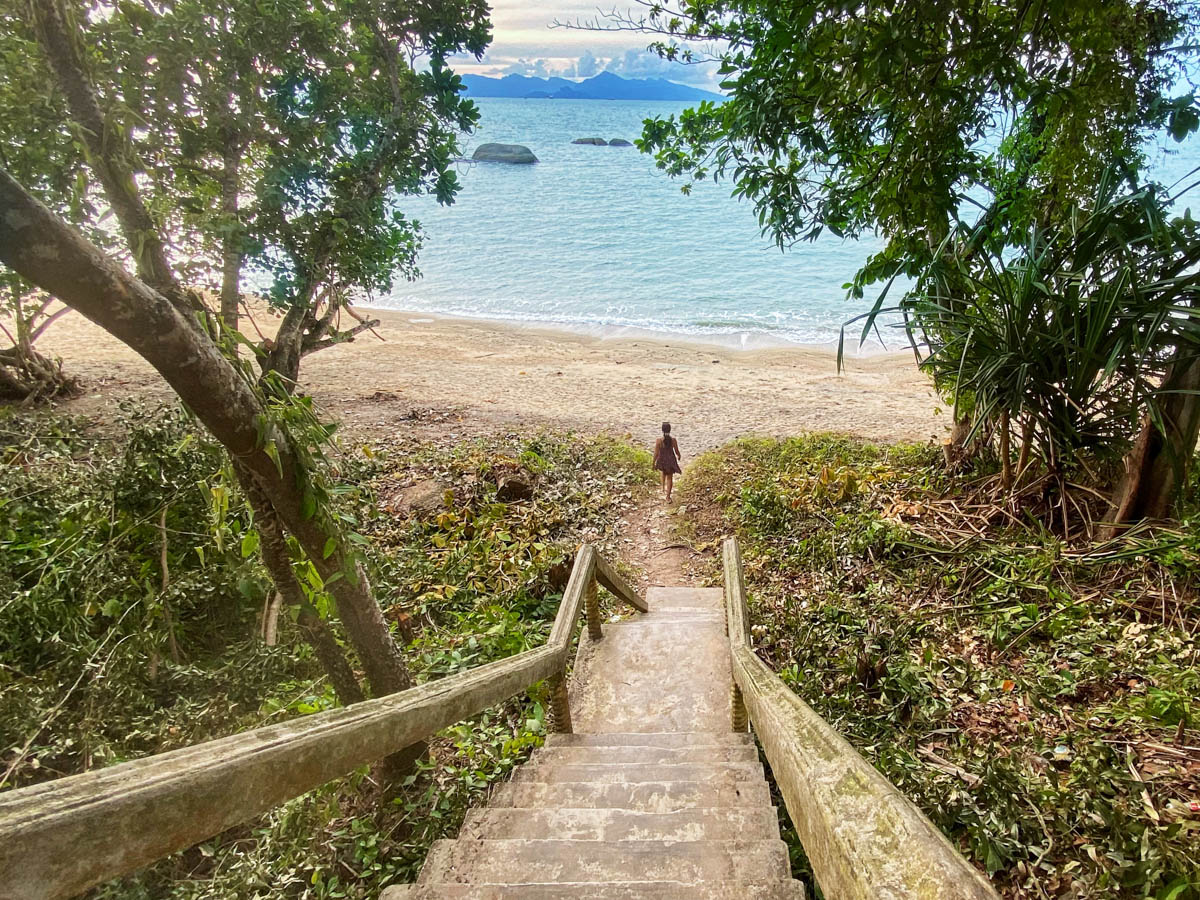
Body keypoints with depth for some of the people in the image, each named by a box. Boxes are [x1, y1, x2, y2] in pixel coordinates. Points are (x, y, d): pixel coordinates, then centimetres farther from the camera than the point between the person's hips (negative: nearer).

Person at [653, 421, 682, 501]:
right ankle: (668, 497, 18)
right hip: (671, 461, -1)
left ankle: (663, 487, 49)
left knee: (664, 472, 35)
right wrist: (679, 456, 16)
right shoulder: (673, 440, -19)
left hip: (662, 461, 1)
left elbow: (656, 453, -16)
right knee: (670, 478, 16)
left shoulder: (658, 441, -22)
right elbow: (677, 452, -8)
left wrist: (654, 463, -1)